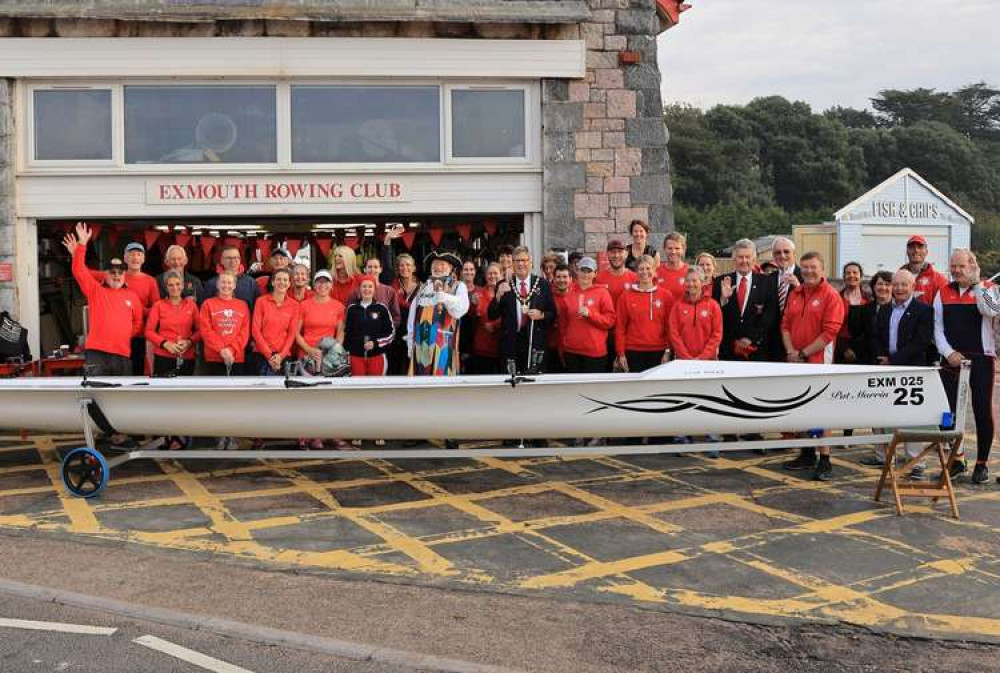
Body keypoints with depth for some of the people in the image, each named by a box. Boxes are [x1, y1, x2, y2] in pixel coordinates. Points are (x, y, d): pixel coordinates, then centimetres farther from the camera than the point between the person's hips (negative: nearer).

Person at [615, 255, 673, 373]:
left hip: (658, 352, 0)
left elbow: (670, 326, 4)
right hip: (634, 352, 0)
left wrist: (668, 351, -2)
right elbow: (620, 327, 4)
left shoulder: (666, 295, 4)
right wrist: (621, 353, -1)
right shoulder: (626, 296, 4)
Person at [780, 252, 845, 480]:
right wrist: (791, 352, -3)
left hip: (818, 361, -6)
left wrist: (804, 353, -13)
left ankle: (825, 461, -3)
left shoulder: (830, 295, -6)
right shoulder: (794, 294, 12)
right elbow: (785, 325, 12)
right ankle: (807, 455, 24)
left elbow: (829, 332, -12)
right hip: (795, 361, 6)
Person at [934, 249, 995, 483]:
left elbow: (989, 311, -20)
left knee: (983, 411, -1)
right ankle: (957, 459, 19)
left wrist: (976, 284, -16)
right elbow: (937, 328, 8)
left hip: (981, 359, -3)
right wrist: (949, 352, -5)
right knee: (952, 410, 6)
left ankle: (982, 463, 9)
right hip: (951, 360, 3)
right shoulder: (943, 293, 9)